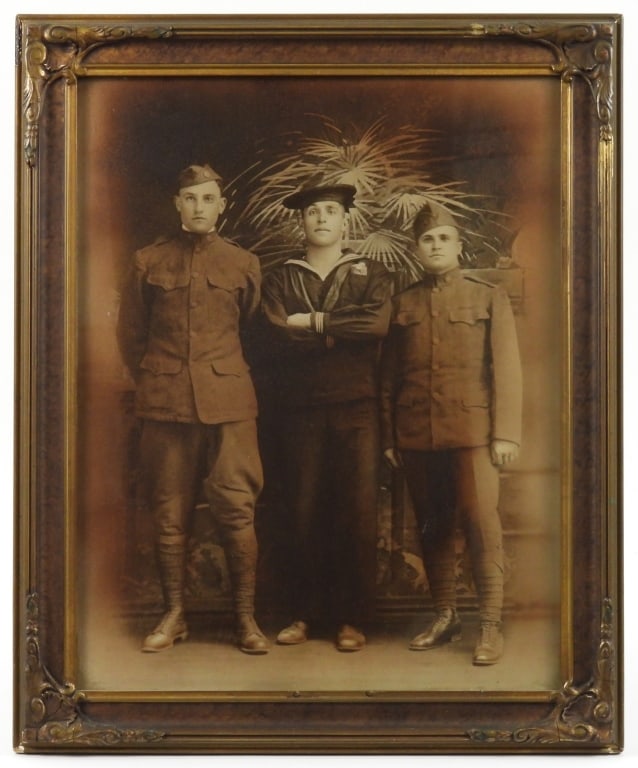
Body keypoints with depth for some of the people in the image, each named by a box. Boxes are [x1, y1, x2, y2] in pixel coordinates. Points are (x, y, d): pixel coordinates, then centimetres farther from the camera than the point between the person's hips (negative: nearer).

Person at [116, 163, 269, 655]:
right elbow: (130, 333, 15)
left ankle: (246, 618, 6)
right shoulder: (150, 262, 8)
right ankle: (175, 616, 15)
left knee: (237, 511, -3)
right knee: (169, 514, 4)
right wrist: (153, 381, 13)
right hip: (165, 405, 1)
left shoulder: (244, 264, 8)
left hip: (229, 404, -1)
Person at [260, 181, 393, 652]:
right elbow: (280, 338, -5)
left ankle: (352, 619, 5)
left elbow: (378, 323, -11)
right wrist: (343, 330, -9)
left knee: (358, 512, -3)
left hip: (357, 408, -1)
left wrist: (312, 322, -9)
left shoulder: (372, 274, 12)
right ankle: (304, 614, 12)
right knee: (304, 512, 1)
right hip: (302, 410, 1)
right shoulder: (281, 278, 13)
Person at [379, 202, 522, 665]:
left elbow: (507, 369, 0)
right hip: (416, 432, 3)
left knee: (481, 522, -8)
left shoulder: (490, 298, 6)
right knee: (432, 527, 7)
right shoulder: (403, 304, 13)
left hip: (471, 430, -3)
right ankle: (445, 618, 18)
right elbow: (389, 376, 11)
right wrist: (388, 436, 6)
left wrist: (506, 433, -8)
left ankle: (491, 624, -2)